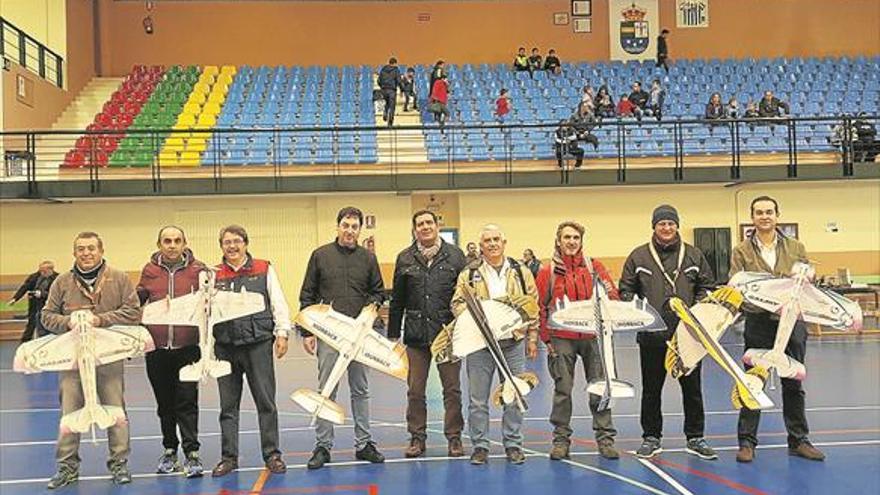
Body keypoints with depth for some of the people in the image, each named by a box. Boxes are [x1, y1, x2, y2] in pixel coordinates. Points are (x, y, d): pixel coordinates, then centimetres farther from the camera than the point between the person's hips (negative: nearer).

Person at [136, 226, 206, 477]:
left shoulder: (197, 270, 0)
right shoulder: (149, 271, 6)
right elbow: (135, 302, 13)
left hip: (187, 346, -3)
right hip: (156, 346, 3)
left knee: (187, 401, -3)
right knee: (164, 402, 14)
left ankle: (192, 453, 1)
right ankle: (170, 450, 28)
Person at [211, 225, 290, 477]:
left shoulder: (264, 269, 6)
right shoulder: (214, 274, 10)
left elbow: (278, 302, 4)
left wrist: (282, 333, -3)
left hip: (258, 344, -2)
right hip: (225, 347, 2)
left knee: (266, 402, 2)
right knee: (228, 405, 9)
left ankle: (272, 454, 12)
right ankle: (229, 456, 19)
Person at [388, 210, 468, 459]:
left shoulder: (455, 255, 2)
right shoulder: (405, 258, 6)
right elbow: (397, 299, 9)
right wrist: (393, 333, 6)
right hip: (416, 333, 2)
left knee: (452, 389, 6)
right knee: (415, 390, 7)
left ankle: (454, 437, 17)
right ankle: (417, 437, 19)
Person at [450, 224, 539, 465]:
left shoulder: (521, 272, 8)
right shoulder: (469, 274, 6)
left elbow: (533, 306, 10)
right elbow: (457, 303, 3)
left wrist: (532, 338, 6)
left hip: (513, 341, 1)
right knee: (478, 398, 3)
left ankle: (513, 444, 18)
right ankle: (480, 446, 14)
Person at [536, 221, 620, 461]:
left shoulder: (594, 267, 6)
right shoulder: (548, 271, 3)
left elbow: (612, 296, 6)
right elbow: (541, 307, 4)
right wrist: (546, 338, -1)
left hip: (592, 336, 1)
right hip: (562, 339, -1)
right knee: (562, 389, 3)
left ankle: (605, 437, 14)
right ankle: (561, 439, 13)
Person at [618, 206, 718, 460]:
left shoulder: (694, 255, 7)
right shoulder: (638, 256, 3)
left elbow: (707, 287, 11)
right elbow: (626, 291, 5)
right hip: (652, 334, -1)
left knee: (692, 387, 9)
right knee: (651, 389, 8)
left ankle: (695, 438, 21)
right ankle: (651, 438, 21)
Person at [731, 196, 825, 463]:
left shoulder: (796, 248, 9)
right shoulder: (741, 251, 3)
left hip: (791, 321, 2)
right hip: (758, 323, -2)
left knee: (794, 384, 11)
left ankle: (798, 440, 22)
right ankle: (747, 441, 11)